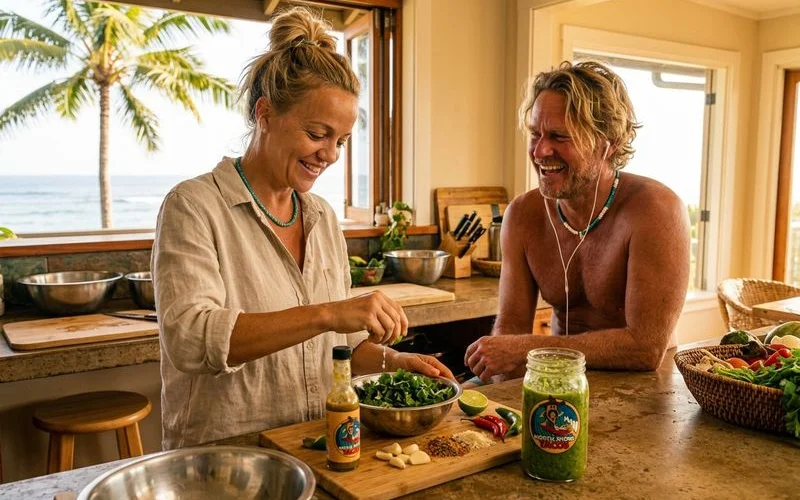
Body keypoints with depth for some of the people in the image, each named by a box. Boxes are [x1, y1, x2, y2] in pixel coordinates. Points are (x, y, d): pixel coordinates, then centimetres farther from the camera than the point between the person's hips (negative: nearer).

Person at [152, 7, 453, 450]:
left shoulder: (323, 217, 9)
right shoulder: (194, 207, -9)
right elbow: (188, 337, -23)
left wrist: (392, 360, -3)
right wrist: (325, 314, -31)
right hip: (222, 460, -5)